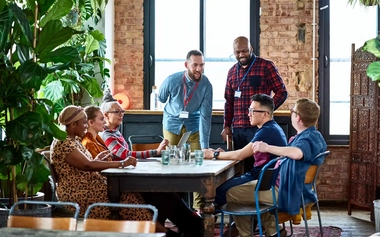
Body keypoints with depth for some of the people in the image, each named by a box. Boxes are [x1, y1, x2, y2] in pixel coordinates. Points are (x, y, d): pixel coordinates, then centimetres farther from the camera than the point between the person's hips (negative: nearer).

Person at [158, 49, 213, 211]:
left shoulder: (206, 85, -21)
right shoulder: (172, 80, -21)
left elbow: (205, 116, -24)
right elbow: (161, 98, 2)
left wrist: (204, 145, -28)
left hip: (194, 125, 0)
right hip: (172, 123, 0)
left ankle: (198, 206, 1)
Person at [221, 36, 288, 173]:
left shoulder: (266, 66, -2)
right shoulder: (232, 72, 15)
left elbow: (282, 92, -3)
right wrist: (227, 126, 13)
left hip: (259, 127, -5)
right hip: (237, 129, 5)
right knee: (241, 166, 7)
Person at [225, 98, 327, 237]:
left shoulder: (307, 139, -25)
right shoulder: (316, 135, 7)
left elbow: (297, 153, -49)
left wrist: (268, 148, -45)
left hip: (287, 193, -11)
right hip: (299, 188, 11)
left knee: (232, 194, -5)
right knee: (255, 184, 33)